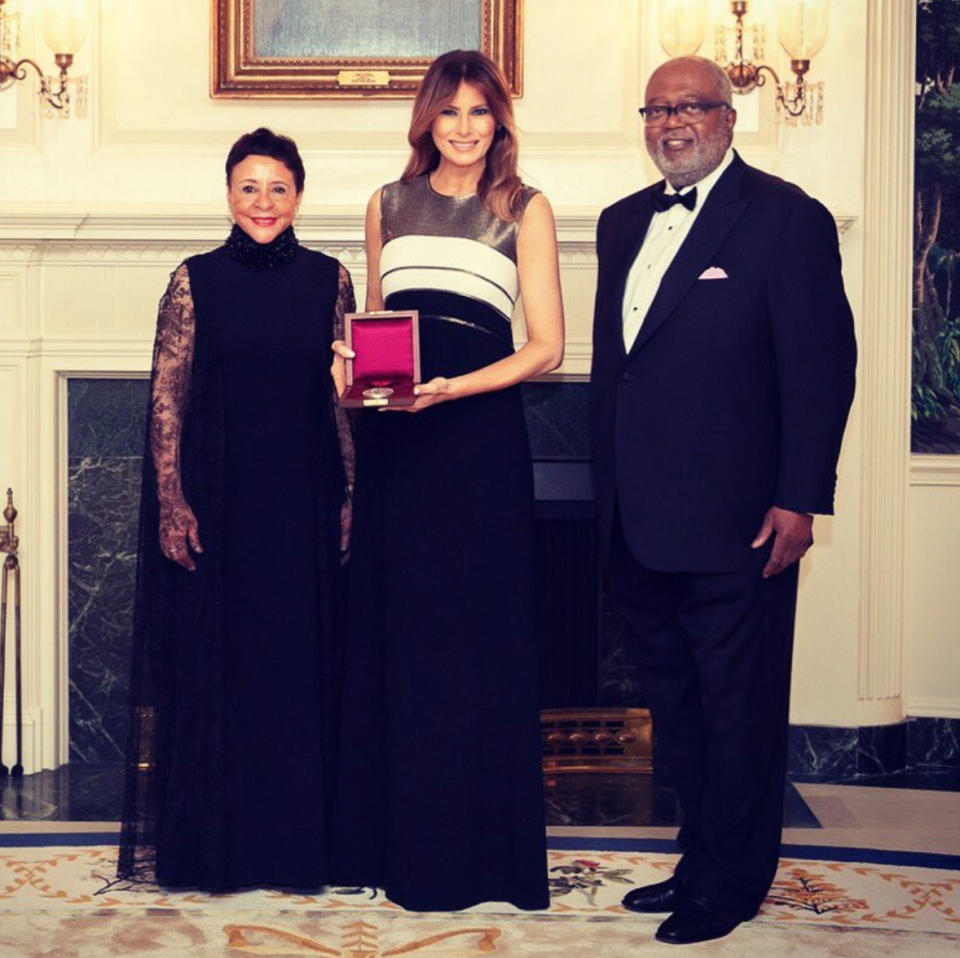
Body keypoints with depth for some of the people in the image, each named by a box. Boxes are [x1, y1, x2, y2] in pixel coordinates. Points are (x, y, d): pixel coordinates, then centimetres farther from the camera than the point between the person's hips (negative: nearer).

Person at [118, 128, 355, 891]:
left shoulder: (328, 280, 5)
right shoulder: (197, 282, 0)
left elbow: (347, 395, 6)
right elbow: (167, 399, -2)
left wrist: (352, 493, 1)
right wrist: (171, 503, -9)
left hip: (304, 502, 2)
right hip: (217, 497, -1)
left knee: (303, 665, 6)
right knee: (213, 663, 3)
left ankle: (299, 839, 16)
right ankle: (215, 845, 13)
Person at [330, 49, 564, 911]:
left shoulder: (524, 209, 4)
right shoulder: (388, 206, 15)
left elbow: (547, 346, -2)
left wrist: (451, 387, -15)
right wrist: (355, 365, 0)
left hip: (481, 433, -3)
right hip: (395, 439, 3)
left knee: (476, 636, -1)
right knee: (395, 630, 5)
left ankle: (475, 849, 9)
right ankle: (400, 839, 15)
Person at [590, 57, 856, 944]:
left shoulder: (786, 218, -7)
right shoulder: (625, 223, 14)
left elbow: (823, 365, -11)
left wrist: (799, 500, -16)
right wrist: (611, 494, 14)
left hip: (735, 521, -7)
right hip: (644, 521, 7)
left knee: (738, 710, 3)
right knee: (676, 704, 16)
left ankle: (730, 885, 15)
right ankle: (701, 861, 29)